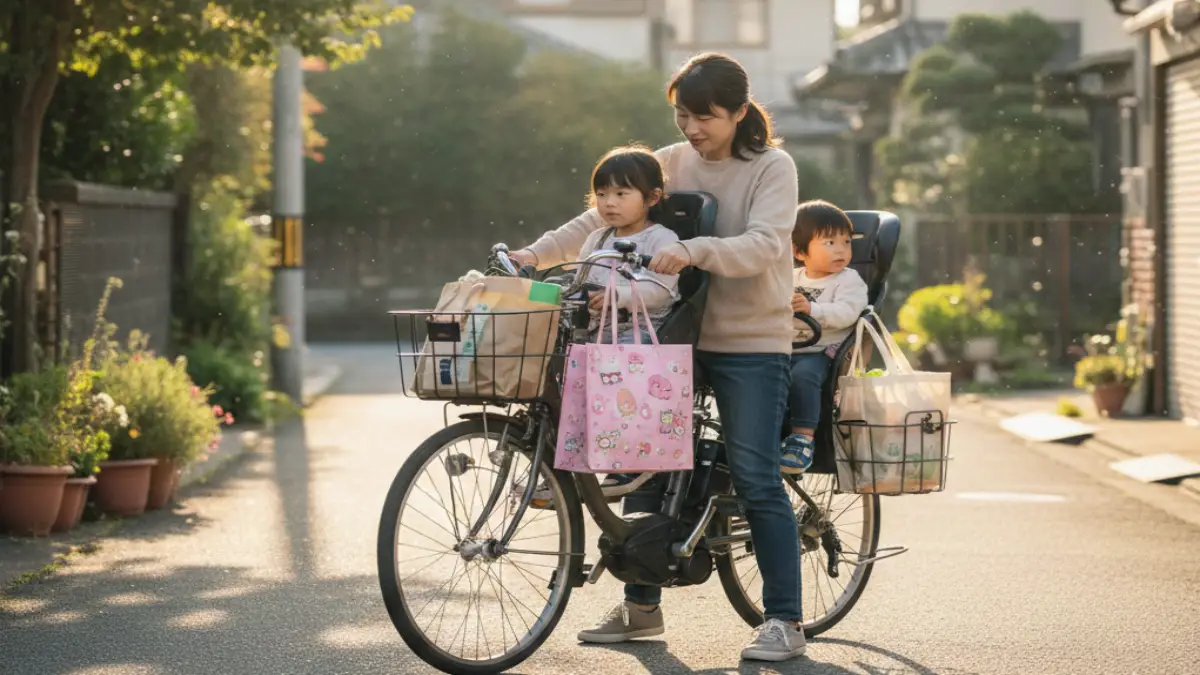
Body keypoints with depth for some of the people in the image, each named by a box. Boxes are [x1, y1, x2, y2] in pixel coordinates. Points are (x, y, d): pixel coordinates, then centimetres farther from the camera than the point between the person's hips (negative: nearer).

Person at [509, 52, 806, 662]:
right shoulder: (669, 164, 6)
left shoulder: (772, 168, -7)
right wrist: (535, 255, -11)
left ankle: (784, 621, 0)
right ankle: (641, 607, 21)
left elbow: (764, 245, -22)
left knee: (755, 479, -8)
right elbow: (602, 218, 2)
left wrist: (693, 252, -38)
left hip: (750, 343, -5)